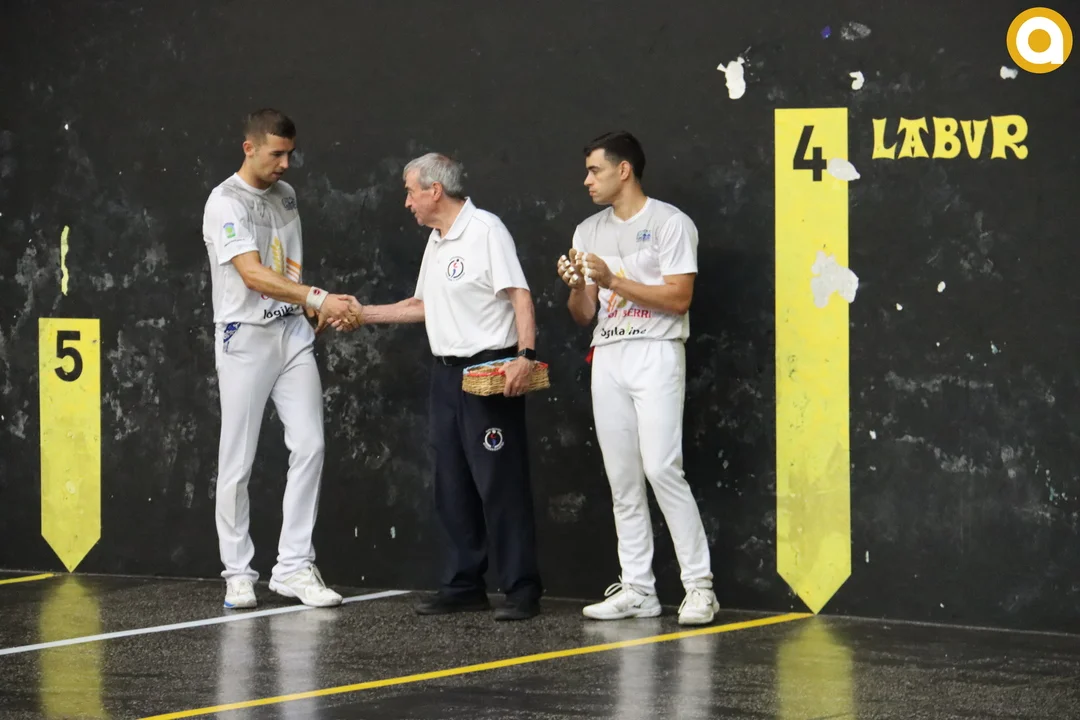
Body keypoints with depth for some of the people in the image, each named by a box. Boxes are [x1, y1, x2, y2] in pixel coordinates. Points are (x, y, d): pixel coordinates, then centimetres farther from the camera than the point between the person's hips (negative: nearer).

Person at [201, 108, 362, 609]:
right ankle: (237, 573, 9)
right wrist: (319, 299, -28)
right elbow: (253, 275, -22)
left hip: (292, 333, 6)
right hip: (245, 339, -6)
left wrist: (315, 310, -3)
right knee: (237, 461, -1)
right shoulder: (225, 204, -11)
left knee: (309, 445, -4)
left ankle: (294, 567, 1)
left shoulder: (285, 195, 12)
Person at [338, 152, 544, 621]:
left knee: (500, 485, -9)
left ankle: (522, 591, -6)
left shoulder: (485, 230, -10)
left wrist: (526, 355, -27)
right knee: (453, 488, 10)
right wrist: (362, 314, 24)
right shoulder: (436, 241, 18)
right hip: (447, 372, 9)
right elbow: (423, 306, 27)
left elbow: (520, 295, -17)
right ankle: (464, 586, 16)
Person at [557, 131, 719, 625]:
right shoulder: (589, 232, 16)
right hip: (607, 357, 7)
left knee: (661, 468, -16)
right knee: (621, 478, 4)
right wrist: (576, 287, -5)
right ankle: (637, 589, 7)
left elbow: (678, 297, -12)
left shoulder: (669, 223, -3)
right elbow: (584, 315, 17)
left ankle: (699, 585, -12)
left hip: (655, 355, -7)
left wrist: (613, 280, -15)